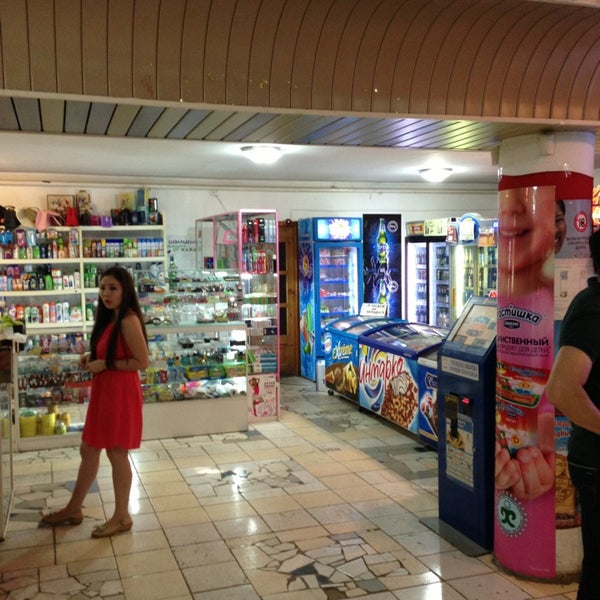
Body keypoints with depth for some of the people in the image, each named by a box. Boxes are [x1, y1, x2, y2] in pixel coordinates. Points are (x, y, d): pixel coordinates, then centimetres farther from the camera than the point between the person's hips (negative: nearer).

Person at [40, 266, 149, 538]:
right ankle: (74, 509, 34)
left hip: (121, 392, -10)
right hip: (103, 391, 10)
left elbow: (142, 362, -22)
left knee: (116, 453, 3)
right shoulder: (109, 319, 11)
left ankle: (122, 516, 19)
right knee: (88, 450, 18)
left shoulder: (129, 320, -18)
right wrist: (92, 359, 4)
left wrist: (105, 365, -19)